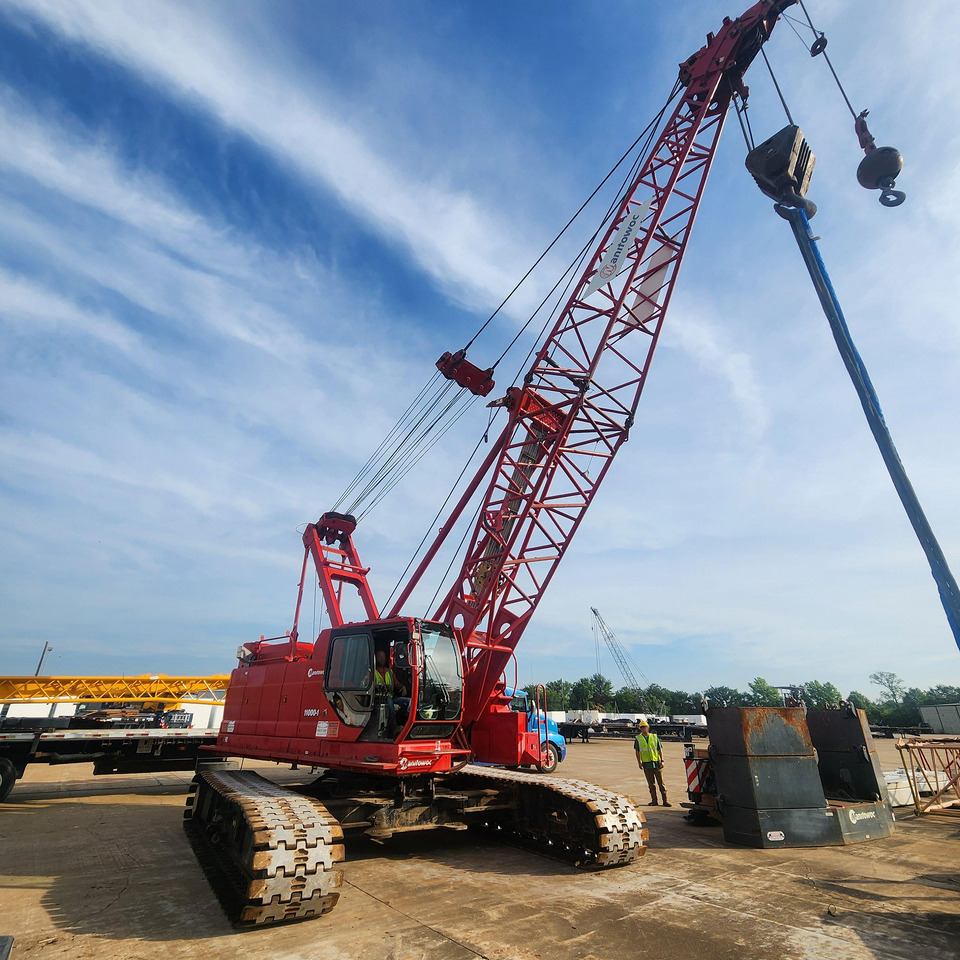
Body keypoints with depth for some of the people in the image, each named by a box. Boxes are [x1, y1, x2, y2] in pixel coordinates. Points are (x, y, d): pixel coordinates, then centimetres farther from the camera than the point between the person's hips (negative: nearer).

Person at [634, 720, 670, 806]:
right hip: (646, 764, 0)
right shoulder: (638, 739, 3)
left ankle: (665, 800, 9)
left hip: (656, 763, 0)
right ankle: (654, 801, 16)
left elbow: (660, 749, 6)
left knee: (661, 782, 2)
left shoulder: (655, 737, 5)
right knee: (651, 784, 6)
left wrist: (662, 761, -2)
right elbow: (637, 751, 7)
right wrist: (639, 762, 2)